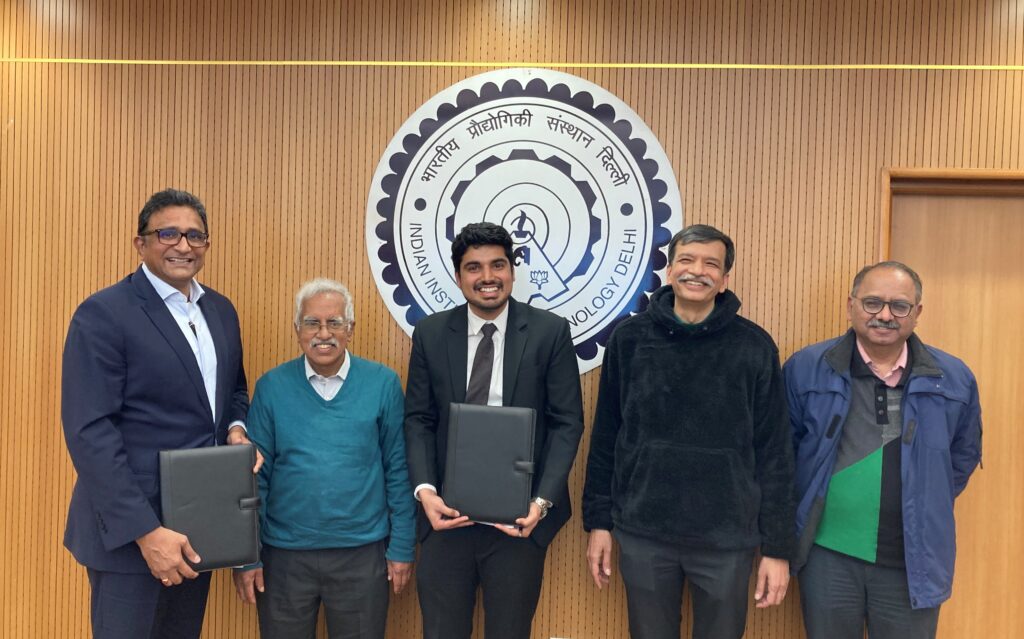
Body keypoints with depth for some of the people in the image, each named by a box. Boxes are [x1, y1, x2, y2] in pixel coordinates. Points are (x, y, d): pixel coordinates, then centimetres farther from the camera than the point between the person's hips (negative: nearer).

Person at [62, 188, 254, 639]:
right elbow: (89, 432, -18)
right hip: (130, 527, -6)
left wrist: (236, 428, -3)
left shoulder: (221, 310, 8)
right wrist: (146, 530, -21)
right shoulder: (102, 314, -13)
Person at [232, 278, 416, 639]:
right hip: (283, 554, 1)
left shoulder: (383, 383, -4)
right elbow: (254, 476, 0)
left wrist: (402, 547, -1)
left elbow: (398, 470, -1)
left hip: (363, 553, 0)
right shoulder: (271, 387, -3)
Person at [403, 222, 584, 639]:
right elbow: (417, 419, 3)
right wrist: (425, 490, -12)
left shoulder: (550, 332, -3)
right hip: (447, 511, 2)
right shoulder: (430, 333, 2)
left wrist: (542, 500, -15)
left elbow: (567, 423, -4)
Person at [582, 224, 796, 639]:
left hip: (727, 539, -1)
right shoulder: (629, 339, -2)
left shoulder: (755, 347, -4)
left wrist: (777, 547, -3)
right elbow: (605, 438, 3)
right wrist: (598, 521, 3)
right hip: (642, 533, 1)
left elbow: (774, 453, -2)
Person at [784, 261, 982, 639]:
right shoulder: (806, 368, -5)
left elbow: (964, 455, 15)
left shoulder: (954, 378, 0)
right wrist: (791, 518, 3)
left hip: (913, 561, 1)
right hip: (828, 554, -1)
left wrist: (929, 508, 10)